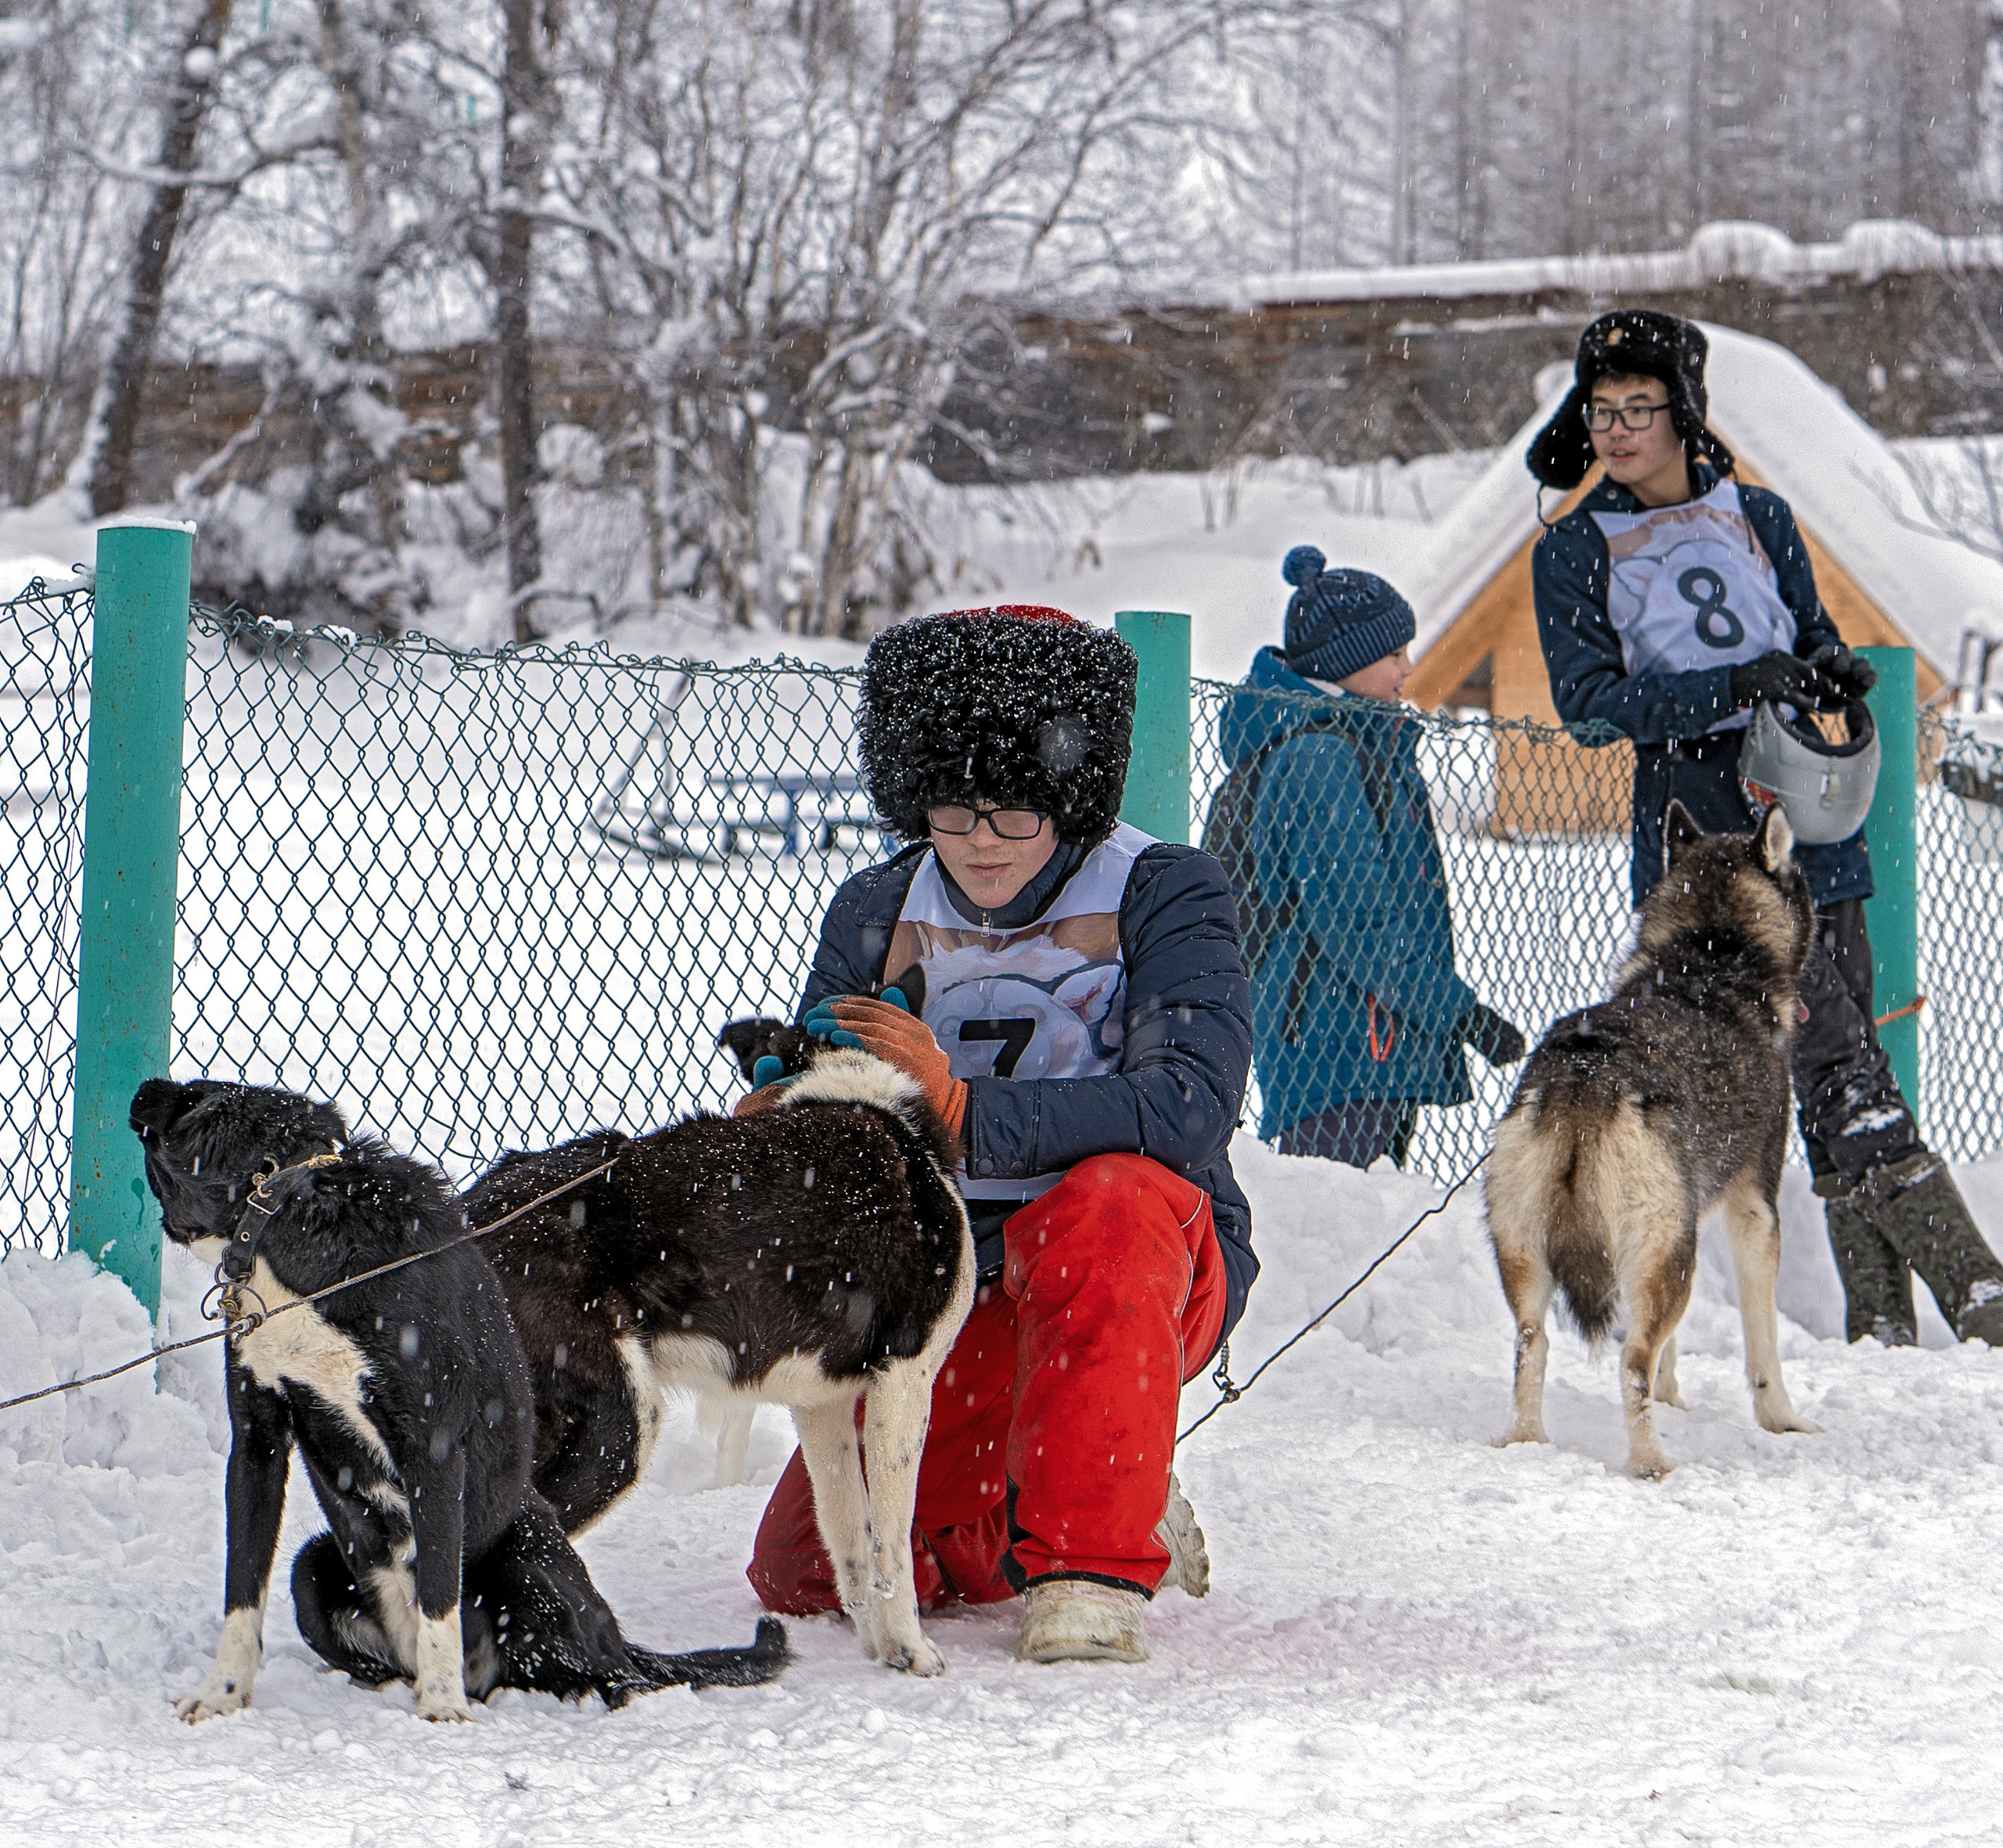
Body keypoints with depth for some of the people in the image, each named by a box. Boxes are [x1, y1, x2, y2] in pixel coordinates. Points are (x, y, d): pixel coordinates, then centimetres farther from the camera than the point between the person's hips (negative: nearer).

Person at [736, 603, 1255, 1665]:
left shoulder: (1162, 895, -9)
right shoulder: (874, 919, 5)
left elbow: (1189, 1106, -25)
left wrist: (962, 1111, -34)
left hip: (1153, 1268, -5)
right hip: (952, 1296, 5)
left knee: (1109, 1203, -39)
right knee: (809, 1571, -4)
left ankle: (1092, 1565, -28)